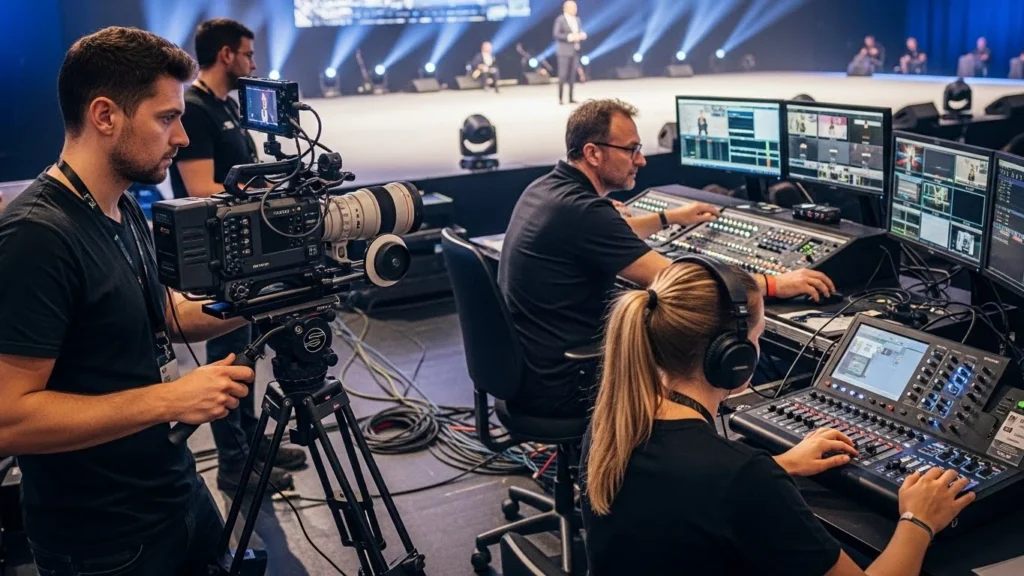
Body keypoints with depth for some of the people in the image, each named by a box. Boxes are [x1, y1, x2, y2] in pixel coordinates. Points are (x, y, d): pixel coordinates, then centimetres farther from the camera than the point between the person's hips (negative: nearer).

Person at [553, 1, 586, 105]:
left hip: (575, 51, 6)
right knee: (563, 75, -8)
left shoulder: (577, 19, 15)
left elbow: (581, 32, 19)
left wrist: (582, 35, -5)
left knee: (572, 75, 5)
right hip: (564, 51, -6)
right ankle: (560, 98, -3)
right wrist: (570, 37, -20)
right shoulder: (560, 20, -5)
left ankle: (571, 98, 9)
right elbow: (556, 34, -13)